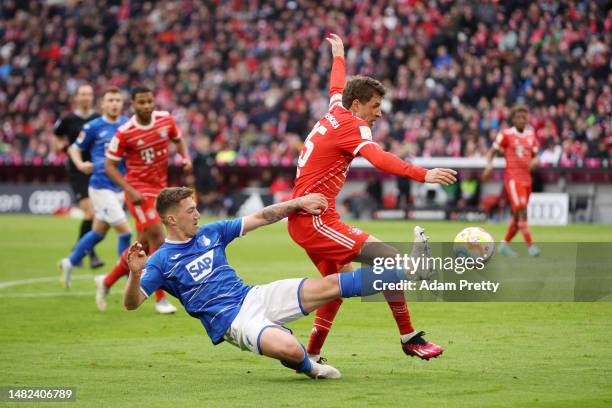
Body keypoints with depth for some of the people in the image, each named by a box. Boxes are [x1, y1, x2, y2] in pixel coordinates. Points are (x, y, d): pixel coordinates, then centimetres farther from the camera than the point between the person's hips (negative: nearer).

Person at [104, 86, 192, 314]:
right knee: (158, 239, -15)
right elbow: (110, 166, -10)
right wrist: (130, 190, -21)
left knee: (145, 245, 11)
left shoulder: (166, 119, -2)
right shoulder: (125, 133, -16)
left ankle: (107, 282, 29)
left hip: (160, 188, 6)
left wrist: (185, 157, -4)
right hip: (139, 190, -6)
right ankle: (161, 299, -5)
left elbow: (178, 139, 17)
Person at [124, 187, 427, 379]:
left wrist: (297, 203, 7)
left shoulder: (209, 233, 9)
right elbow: (132, 303, -18)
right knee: (290, 349, -33)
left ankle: (407, 272, 5)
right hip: (231, 320, -6)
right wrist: (135, 273, -38)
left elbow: (260, 218, 16)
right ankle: (306, 366, 3)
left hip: (254, 296, 6)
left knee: (330, 285, -2)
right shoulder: (161, 261, -8)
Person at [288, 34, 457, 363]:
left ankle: (311, 355, 28)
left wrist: (338, 54, 56)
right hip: (315, 219, -11)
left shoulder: (335, 112, 11)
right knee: (389, 259, -18)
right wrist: (422, 175, -47)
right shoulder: (352, 126, -14)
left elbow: (337, 86, 36)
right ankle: (408, 338, -11)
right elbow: (379, 159, -34)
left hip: (303, 219, 11)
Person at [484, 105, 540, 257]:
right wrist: (489, 165, -18)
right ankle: (530, 245, -17)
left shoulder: (531, 135, 12)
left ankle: (504, 244, 22)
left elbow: (535, 156, 17)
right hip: (513, 177, -6)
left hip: (527, 179, 6)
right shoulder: (506, 135, -3)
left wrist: (535, 161, -7)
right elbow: (491, 152, 1)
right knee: (522, 212, -16)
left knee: (518, 216, 9)